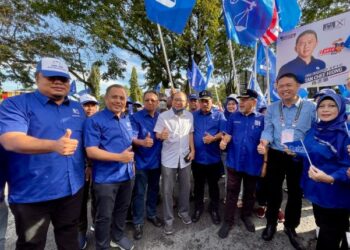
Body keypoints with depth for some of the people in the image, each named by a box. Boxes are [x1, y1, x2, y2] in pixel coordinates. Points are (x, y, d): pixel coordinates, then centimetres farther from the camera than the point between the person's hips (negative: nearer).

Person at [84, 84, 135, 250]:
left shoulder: (126, 119, 7)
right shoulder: (94, 121, -14)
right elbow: (91, 151, -21)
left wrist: (131, 162, 12)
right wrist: (119, 157, -23)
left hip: (127, 175, 7)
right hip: (106, 178, -6)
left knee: (122, 209, 23)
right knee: (104, 216, 10)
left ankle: (117, 237, 47)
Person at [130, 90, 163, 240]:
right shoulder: (136, 117, -10)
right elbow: (131, 138, -20)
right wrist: (142, 142, -39)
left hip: (156, 160, 4)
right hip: (141, 161, -4)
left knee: (154, 189, 20)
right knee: (139, 193, 8)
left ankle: (152, 214, 41)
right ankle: (138, 222, 27)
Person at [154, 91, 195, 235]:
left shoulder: (189, 116, 3)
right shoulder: (163, 116, -8)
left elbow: (190, 134, 10)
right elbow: (157, 134, -10)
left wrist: (192, 150, 2)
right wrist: (162, 136, -32)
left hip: (185, 157, 3)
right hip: (169, 158, -3)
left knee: (185, 186, 16)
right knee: (167, 190, 6)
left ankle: (183, 211, 39)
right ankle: (168, 219, 24)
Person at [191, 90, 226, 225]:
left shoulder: (219, 115, 1)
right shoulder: (193, 115, 5)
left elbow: (224, 132, -9)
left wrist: (214, 138, -25)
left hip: (213, 157, -1)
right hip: (197, 157, 1)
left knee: (213, 185, 15)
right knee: (198, 185, 16)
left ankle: (214, 209, 34)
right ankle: (198, 208, 35)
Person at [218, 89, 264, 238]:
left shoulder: (261, 119, -3)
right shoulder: (233, 117, 2)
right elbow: (228, 134, 3)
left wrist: (265, 162, -12)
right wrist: (224, 142, -18)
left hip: (253, 163, 0)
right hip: (234, 162, 1)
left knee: (250, 192, 19)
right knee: (232, 192, 9)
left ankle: (246, 216, 41)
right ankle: (228, 221, 24)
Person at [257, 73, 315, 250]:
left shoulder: (310, 107, -4)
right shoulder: (272, 108, 2)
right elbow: (268, 129, -5)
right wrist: (264, 142, -25)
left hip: (299, 158, 0)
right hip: (276, 156, 1)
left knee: (295, 193, 15)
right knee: (273, 191, 12)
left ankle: (290, 227, 38)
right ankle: (271, 223, 35)